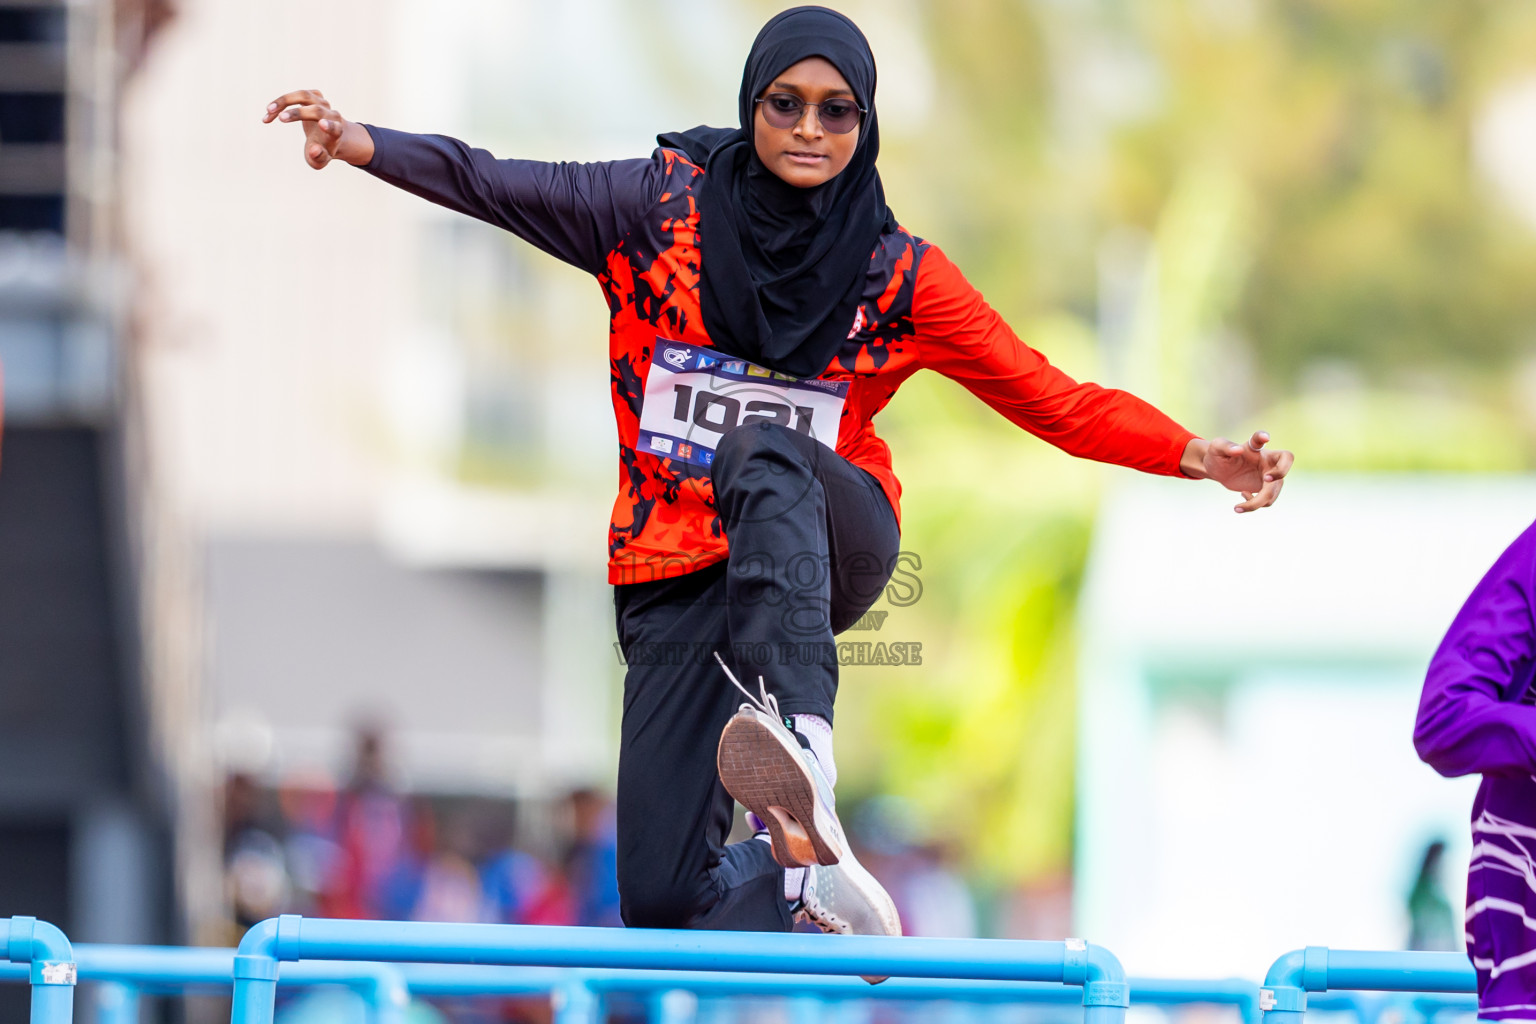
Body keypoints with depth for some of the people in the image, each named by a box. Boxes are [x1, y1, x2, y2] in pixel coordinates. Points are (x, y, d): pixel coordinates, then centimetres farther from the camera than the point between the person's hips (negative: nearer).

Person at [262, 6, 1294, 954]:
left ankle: (804, 748, -59)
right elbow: (503, 187, -9)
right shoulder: (665, 207, 0)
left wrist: (1197, 454, -14)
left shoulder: (899, 275, 0)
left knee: (764, 455, -39)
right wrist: (362, 143, -25)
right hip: (677, 577, 1)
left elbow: (1051, 398, -1)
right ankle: (805, 878, 24)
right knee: (661, 899, -11)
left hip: (828, 546, -1)